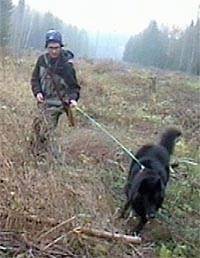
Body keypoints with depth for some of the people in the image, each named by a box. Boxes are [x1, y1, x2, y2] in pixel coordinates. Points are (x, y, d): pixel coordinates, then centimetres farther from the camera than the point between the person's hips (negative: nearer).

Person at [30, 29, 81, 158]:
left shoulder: (66, 65, -17)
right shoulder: (42, 59, -4)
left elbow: (74, 86, -11)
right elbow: (35, 79, 6)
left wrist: (73, 98, -29)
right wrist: (37, 92, -12)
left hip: (56, 104, -6)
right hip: (43, 101, 6)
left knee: (46, 132, -8)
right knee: (37, 126, 22)